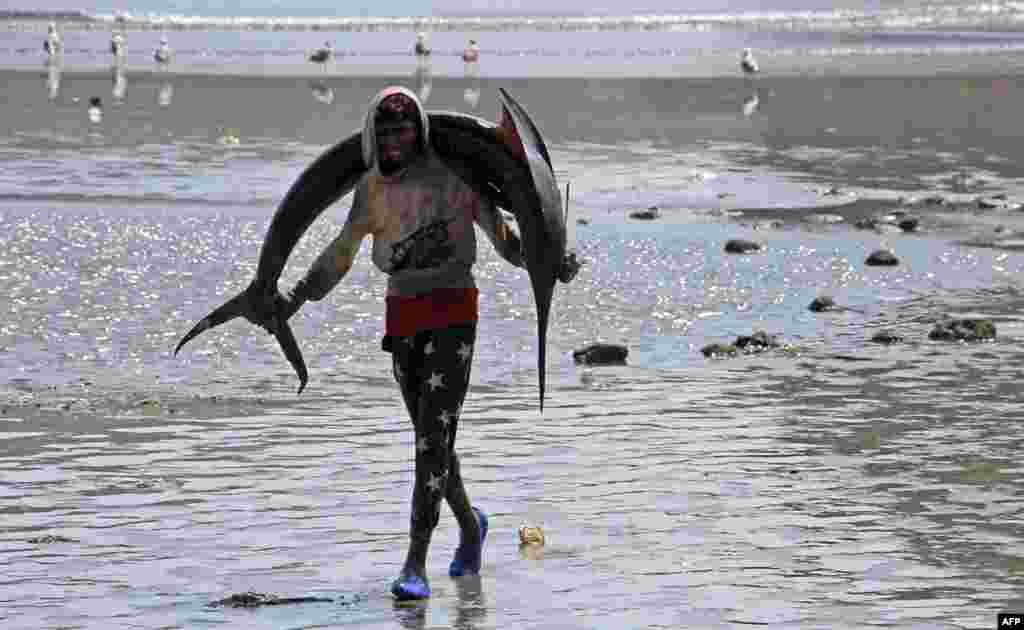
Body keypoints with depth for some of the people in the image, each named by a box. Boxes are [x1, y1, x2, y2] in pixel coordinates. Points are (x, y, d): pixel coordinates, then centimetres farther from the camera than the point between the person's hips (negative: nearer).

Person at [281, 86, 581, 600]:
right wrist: (297, 297, 19)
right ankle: (470, 524, 40)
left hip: (452, 312, -6)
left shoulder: (450, 174, -6)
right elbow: (341, 253, 20)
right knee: (429, 437, 14)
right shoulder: (372, 189, 9)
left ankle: (416, 566, -16)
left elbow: (500, 230, -2)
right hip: (402, 316, 6)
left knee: (434, 436, -13)